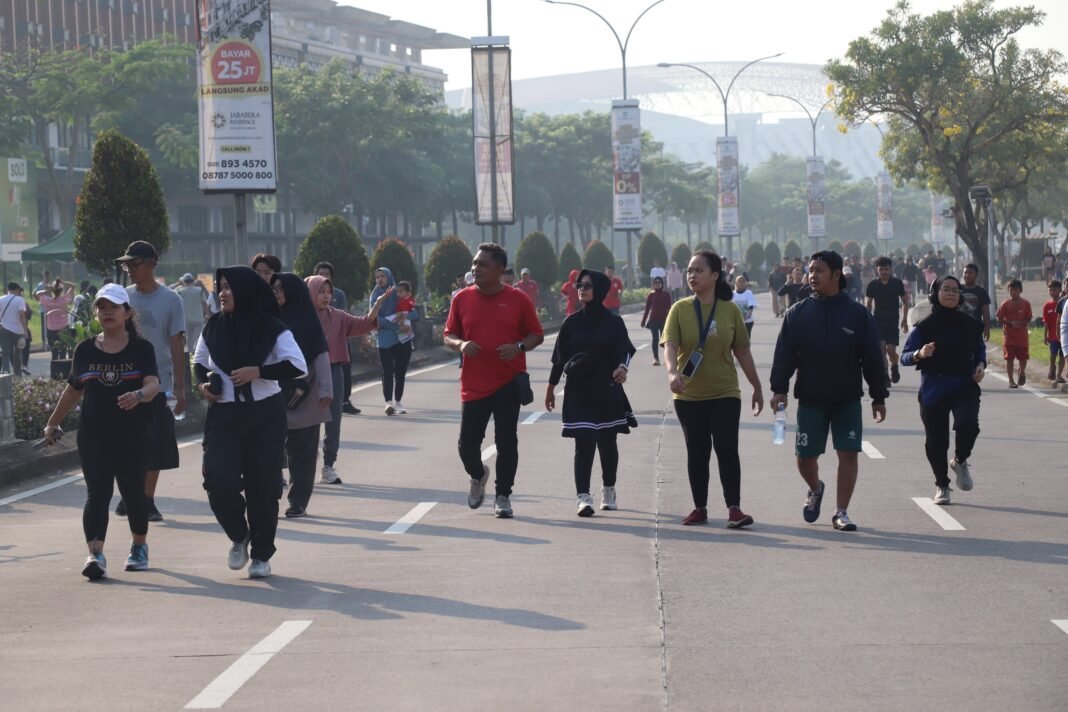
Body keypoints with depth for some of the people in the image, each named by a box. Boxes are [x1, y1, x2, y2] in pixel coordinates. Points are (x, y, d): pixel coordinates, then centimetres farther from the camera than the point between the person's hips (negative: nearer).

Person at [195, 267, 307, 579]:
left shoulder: (271, 328, -6)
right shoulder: (214, 326, 6)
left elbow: (299, 366, -11)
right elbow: (198, 362, 20)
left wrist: (257, 372, -18)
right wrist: (202, 383, -1)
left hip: (265, 416, -2)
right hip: (223, 416, 2)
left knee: (262, 486, 1)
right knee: (218, 480, -15)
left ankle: (261, 555, 18)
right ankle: (239, 536, 13)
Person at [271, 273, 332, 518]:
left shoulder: (307, 319, -3)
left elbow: (321, 355, -6)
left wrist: (326, 389, -11)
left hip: (305, 396, -4)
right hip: (278, 395, 4)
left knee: (302, 451, 2)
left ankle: (298, 502, 6)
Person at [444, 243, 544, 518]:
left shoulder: (517, 300, 0)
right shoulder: (462, 299, 5)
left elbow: (537, 335, 5)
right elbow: (448, 335, 11)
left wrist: (519, 347, -15)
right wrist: (461, 344, -11)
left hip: (508, 383, -2)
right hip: (473, 384, 2)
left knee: (506, 442, 0)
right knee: (467, 443, -1)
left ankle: (503, 496, 14)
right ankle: (477, 476, 32)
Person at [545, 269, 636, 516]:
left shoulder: (613, 323, 1)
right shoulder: (571, 323, 5)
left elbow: (625, 350, -7)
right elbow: (559, 357, 10)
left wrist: (622, 367, -29)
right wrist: (550, 387, 12)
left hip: (607, 392, 0)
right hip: (578, 392, 0)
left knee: (607, 443, 10)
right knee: (584, 444, -9)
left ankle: (609, 491, 29)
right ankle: (583, 497, -14)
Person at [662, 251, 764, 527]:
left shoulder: (730, 311, 0)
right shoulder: (680, 309, -2)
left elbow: (742, 352, 7)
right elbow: (670, 345, -13)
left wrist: (757, 388, 10)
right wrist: (672, 372, -33)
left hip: (725, 394, -1)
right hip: (688, 395, 1)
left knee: (727, 450, -7)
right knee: (697, 452, 8)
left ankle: (734, 508, -5)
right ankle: (700, 508, 17)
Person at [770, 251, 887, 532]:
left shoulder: (858, 314, -2)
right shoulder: (798, 314, 1)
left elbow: (873, 359, 0)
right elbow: (784, 355, -1)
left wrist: (879, 397, -1)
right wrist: (779, 389, -12)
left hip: (848, 400, -1)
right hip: (810, 401, 1)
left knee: (848, 454, -4)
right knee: (806, 457, 4)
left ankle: (841, 512, 6)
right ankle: (815, 490, 36)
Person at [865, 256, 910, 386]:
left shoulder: (897, 283, -1)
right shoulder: (872, 285, 0)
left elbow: (905, 302, 6)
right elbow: (868, 304, 6)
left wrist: (904, 320, 3)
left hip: (892, 321, -1)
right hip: (878, 320, 1)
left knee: (891, 349, -8)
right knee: (881, 348, -7)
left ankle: (894, 369, 21)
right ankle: (884, 374, 1)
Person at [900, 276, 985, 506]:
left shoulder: (969, 324, 4)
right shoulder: (926, 325, -4)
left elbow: (980, 349, 20)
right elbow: (904, 356, -4)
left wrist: (980, 365, -1)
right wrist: (919, 354, -25)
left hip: (965, 386, 1)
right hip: (933, 389, -1)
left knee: (968, 424, -24)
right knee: (936, 441, 4)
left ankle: (960, 461, 7)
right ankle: (941, 486, 24)